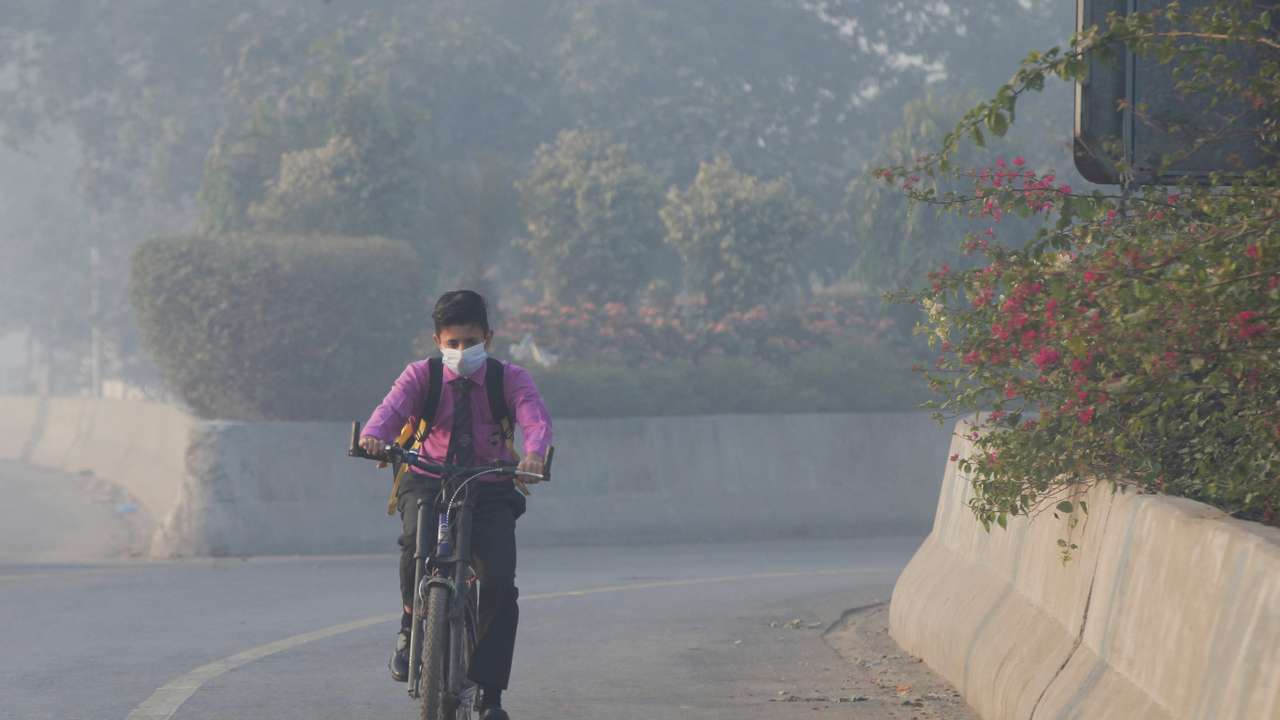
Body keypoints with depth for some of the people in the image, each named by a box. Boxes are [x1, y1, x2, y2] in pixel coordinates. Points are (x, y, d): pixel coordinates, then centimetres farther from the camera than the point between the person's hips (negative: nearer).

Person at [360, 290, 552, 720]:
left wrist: (534, 452, -40)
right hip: (427, 482, 0)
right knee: (416, 540, -33)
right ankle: (411, 626, -4)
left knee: (501, 582, -18)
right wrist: (374, 435, -40)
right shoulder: (421, 376, 5)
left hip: (489, 488, 0)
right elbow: (393, 407, -15)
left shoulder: (510, 379, 3)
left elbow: (535, 417, -16)